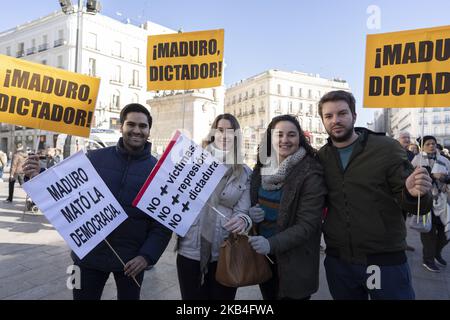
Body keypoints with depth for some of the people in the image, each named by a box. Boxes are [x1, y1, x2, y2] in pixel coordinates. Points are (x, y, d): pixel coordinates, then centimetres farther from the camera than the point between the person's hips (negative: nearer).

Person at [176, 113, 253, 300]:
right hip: (190, 250, 0)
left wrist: (243, 221, -24)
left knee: (222, 297, 15)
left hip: (225, 254, 1)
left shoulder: (245, 173, 2)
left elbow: (242, 211, -2)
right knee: (191, 297, 13)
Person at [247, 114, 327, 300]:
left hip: (294, 262, -5)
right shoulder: (261, 167, 1)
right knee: (268, 296, 22)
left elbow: (307, 224, -19)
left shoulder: (310, 174, -16)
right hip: (261, 256, 5)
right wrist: (250, 213, -10)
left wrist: (272, 244, -30)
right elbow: (251, 204, 13)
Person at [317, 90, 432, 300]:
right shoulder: (320, 157, 0)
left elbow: (411, 205, -7)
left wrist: (414, 193, -27)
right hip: (337, 261, 3)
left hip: (385, 261, -2)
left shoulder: (387, 148, -8)